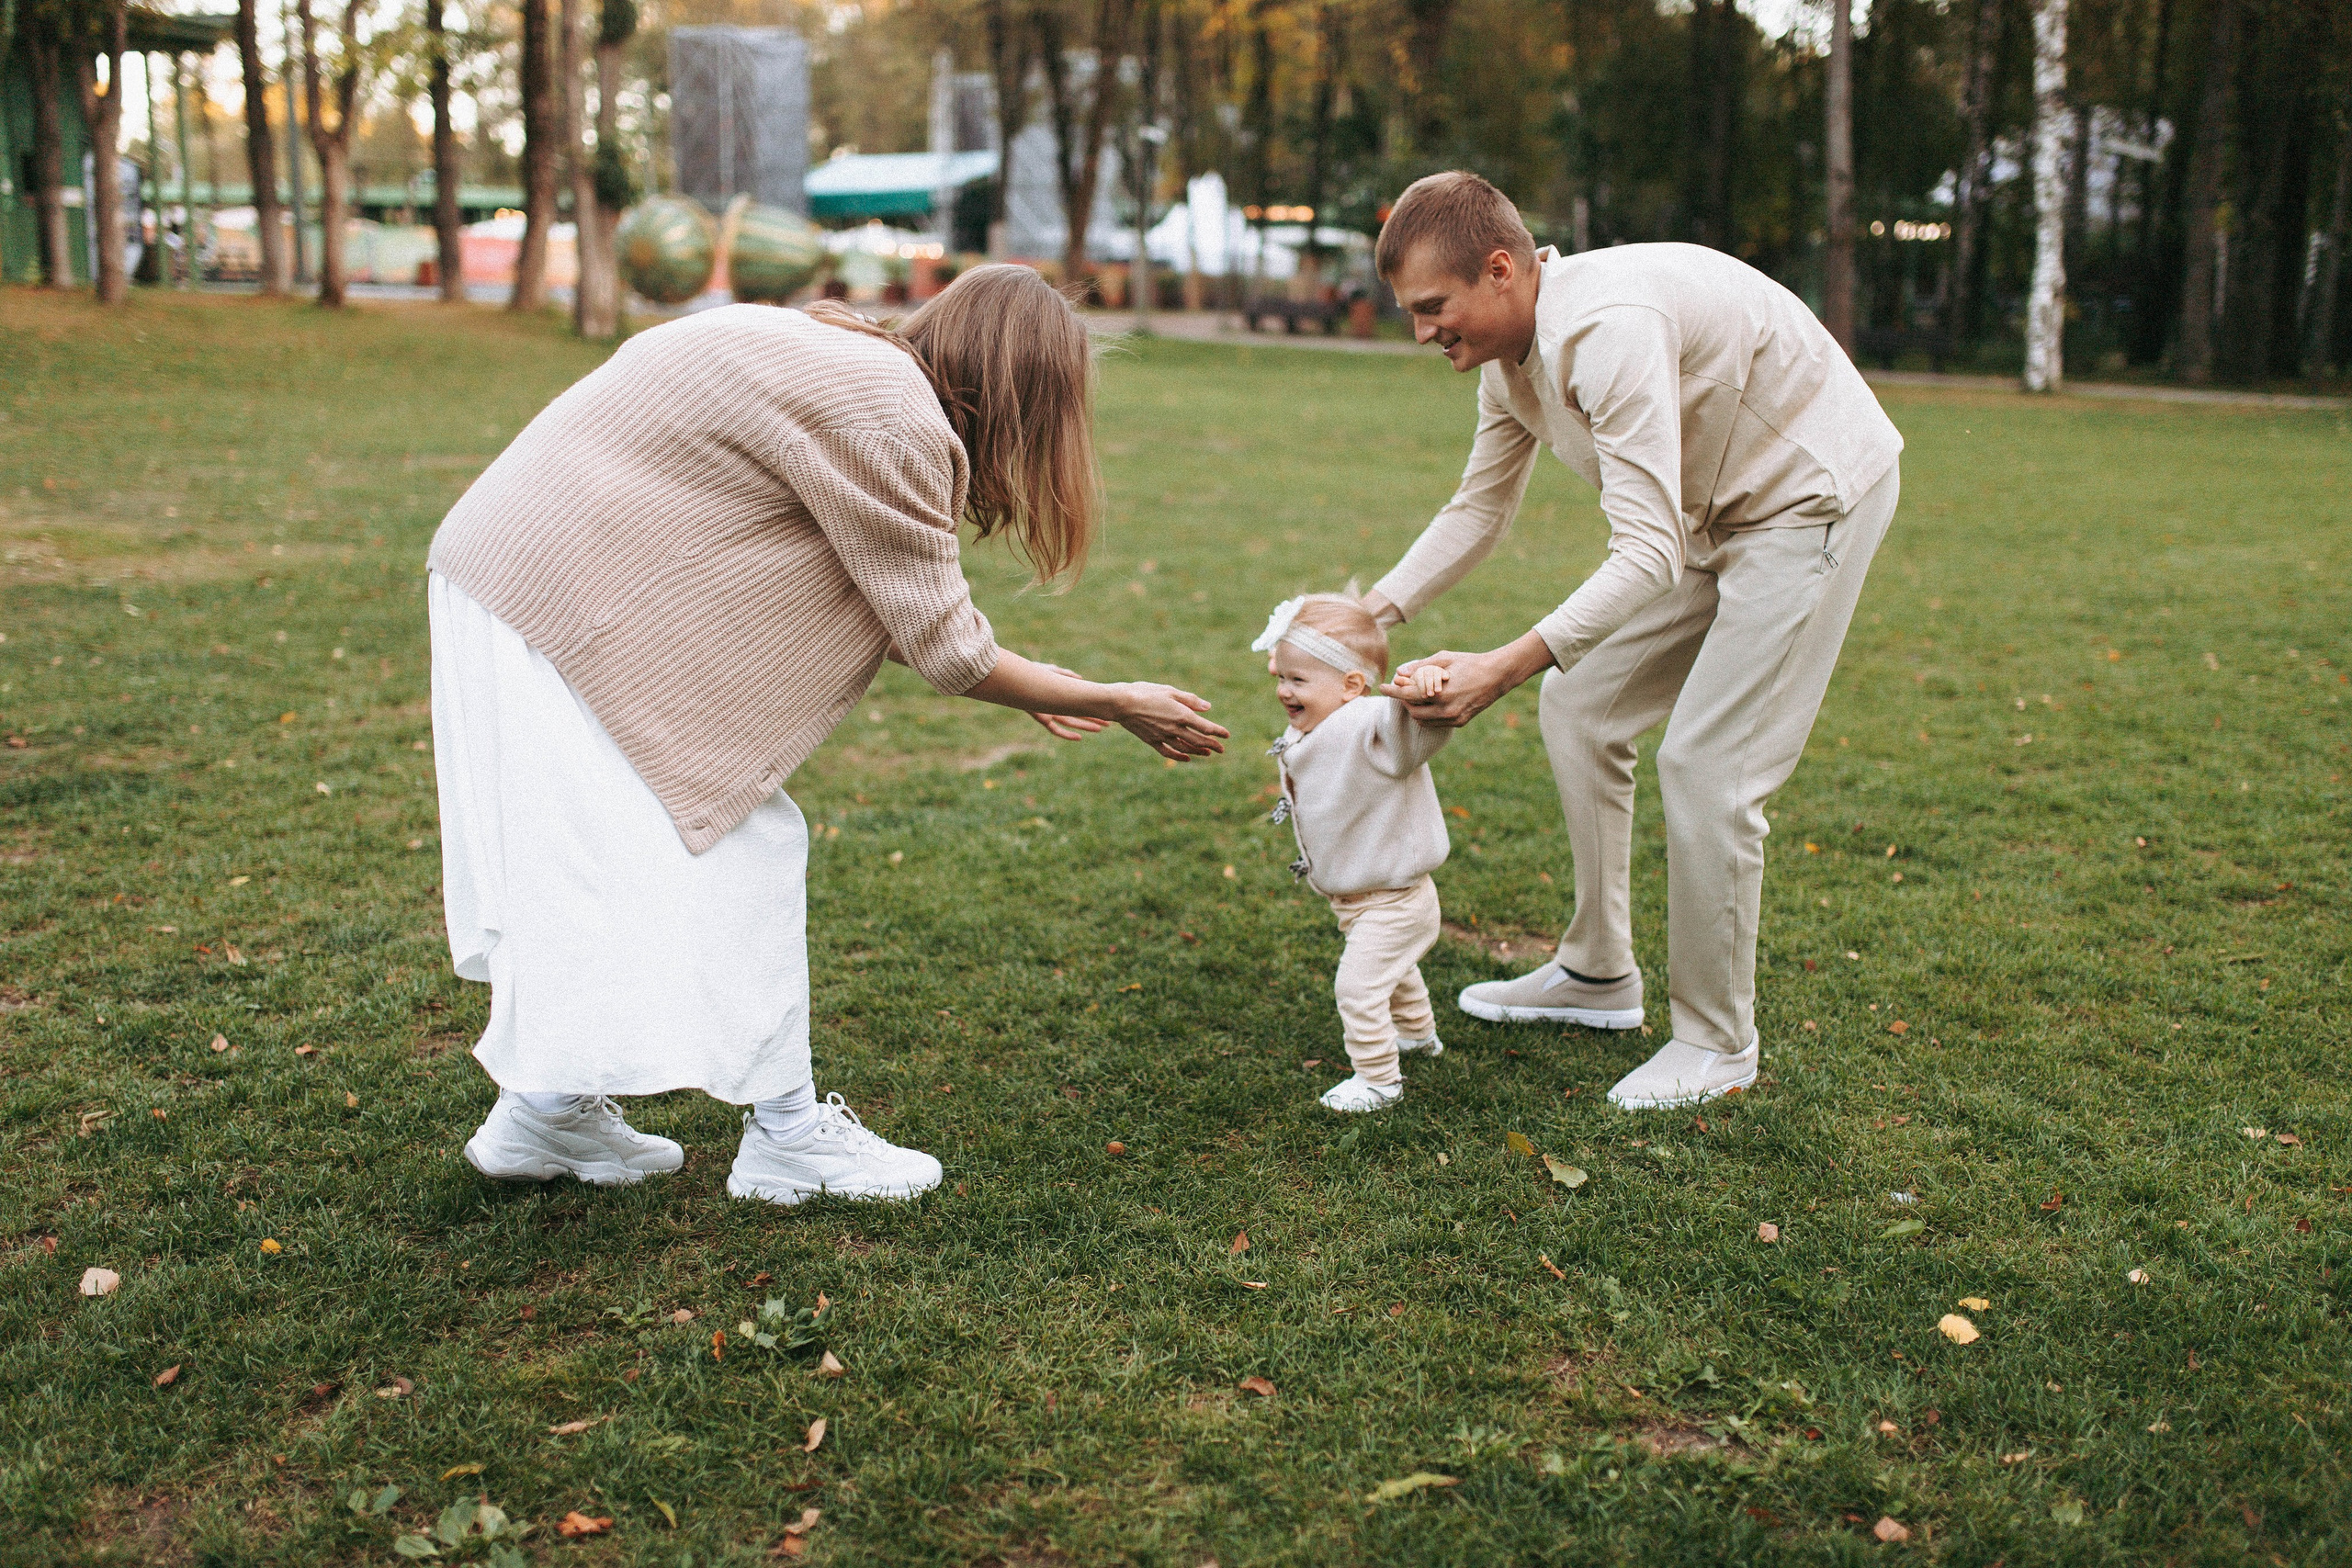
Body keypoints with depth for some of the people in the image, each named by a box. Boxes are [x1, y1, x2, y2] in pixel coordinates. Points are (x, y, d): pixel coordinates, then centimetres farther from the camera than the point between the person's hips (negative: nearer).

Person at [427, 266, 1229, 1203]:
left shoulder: (840, 357, 13)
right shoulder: (889, 415, -18)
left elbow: (901, 604, 18)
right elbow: (940, 644, -12)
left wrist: (1017, 685, 21)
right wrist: (1121, 705, -1)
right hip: (569, 608, -10)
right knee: (743, 849, -3)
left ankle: (548, 1111, 25)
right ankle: (787, 1134, 7)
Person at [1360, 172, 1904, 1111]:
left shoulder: (1607, 327, -32)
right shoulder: (1507, 350, -2)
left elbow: (1647, 556, -35)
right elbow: (1479, 509, 11)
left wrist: (1505, 667, -41)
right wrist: (1366, 617, -1)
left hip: (1814, 496, -10)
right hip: (1713, 512, 10)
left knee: (1705, 764, -13)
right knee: (1580, 706, 9)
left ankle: (1717, 1044, 4)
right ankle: (1599, 975, 22)